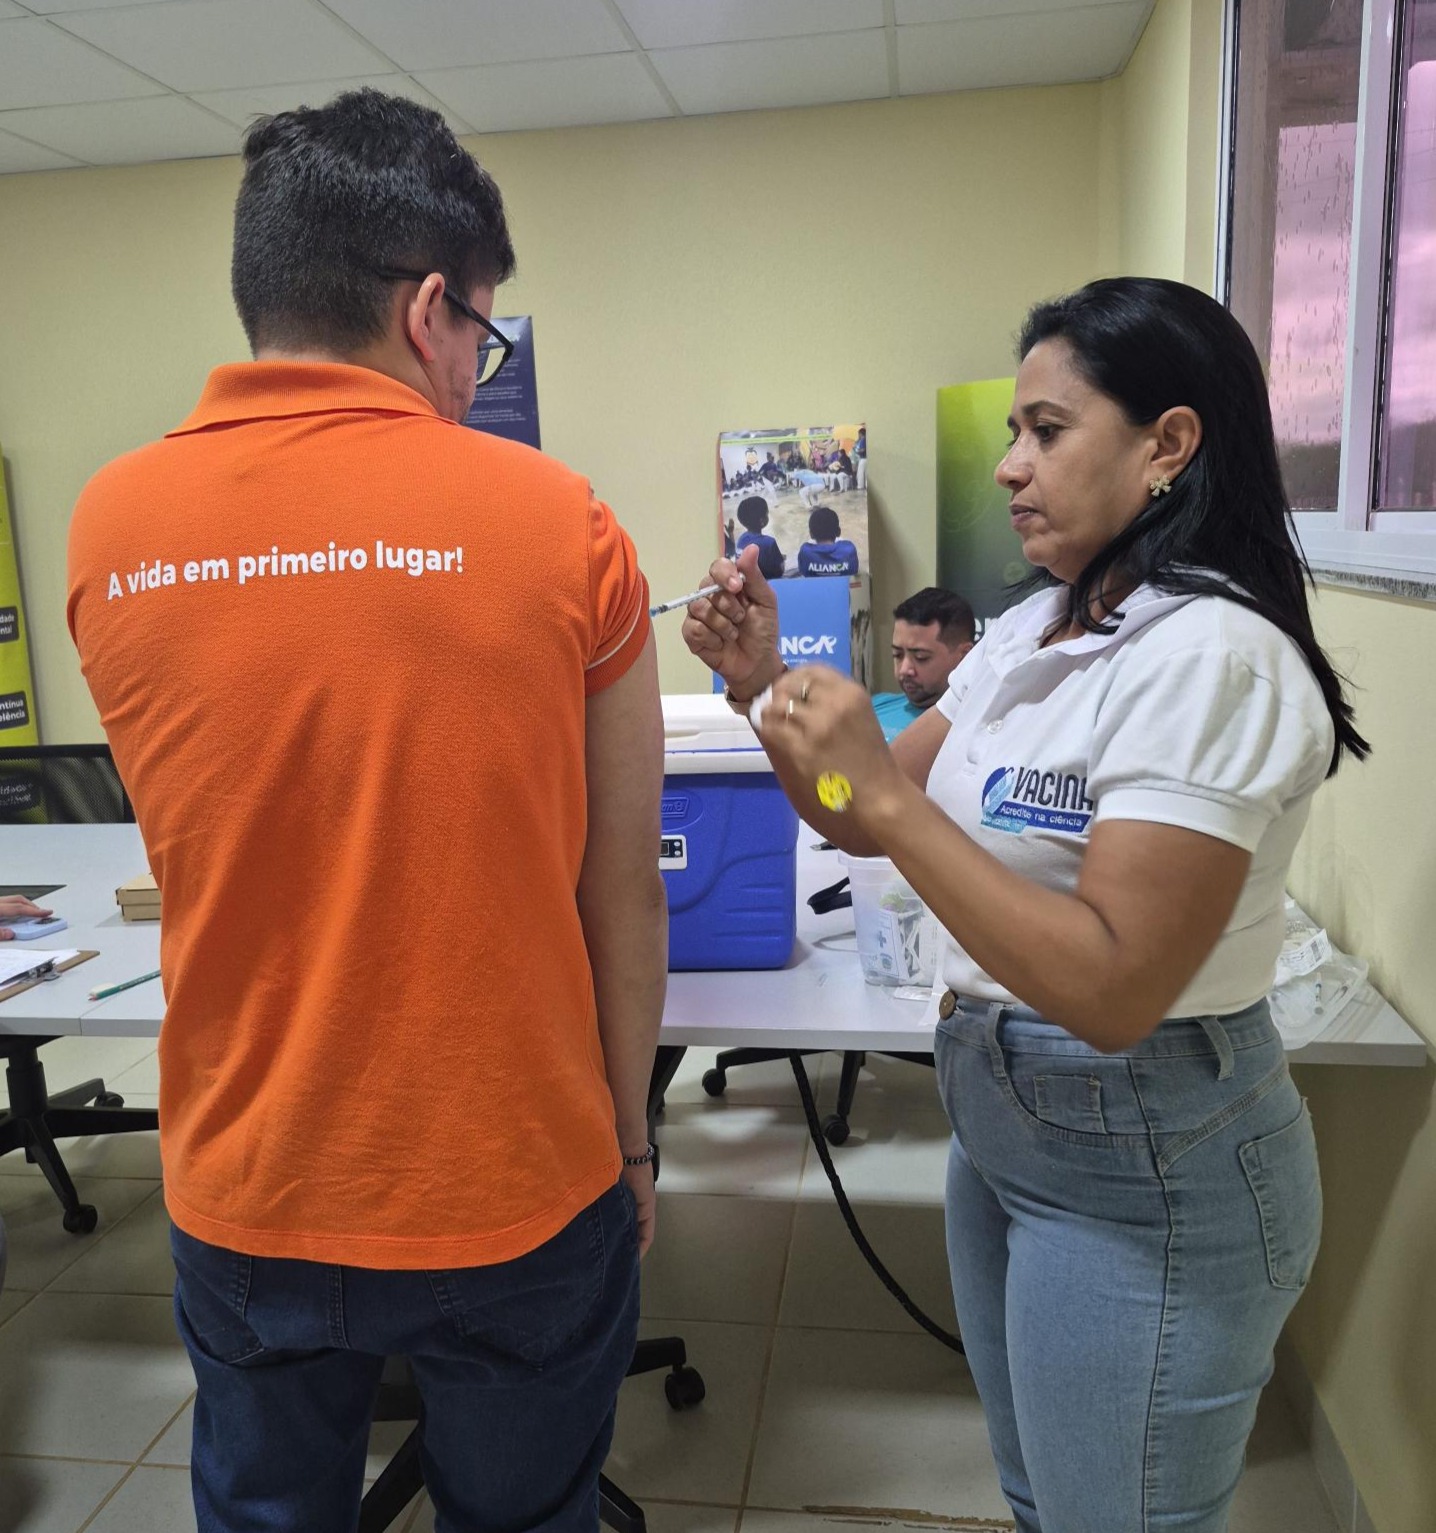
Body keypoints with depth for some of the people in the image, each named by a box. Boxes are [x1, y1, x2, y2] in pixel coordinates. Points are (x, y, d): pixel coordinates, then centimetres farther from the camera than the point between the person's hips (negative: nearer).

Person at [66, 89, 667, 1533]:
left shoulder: (107, 526, -6)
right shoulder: (556, 520, -15)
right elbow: (622, 890, -8)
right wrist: (629, 1136, 6)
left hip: (242, 1197, 3)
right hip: (514, 1193, -2)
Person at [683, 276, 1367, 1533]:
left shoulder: (1211, 658, -23)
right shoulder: (1032, 630, 4)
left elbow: (1113, 990, -27)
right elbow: (869, 826, 8)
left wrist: (885, 789, -28)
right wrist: (767, 688, -7)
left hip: (1146, 1170, -8)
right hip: (1000, 1120, 8)